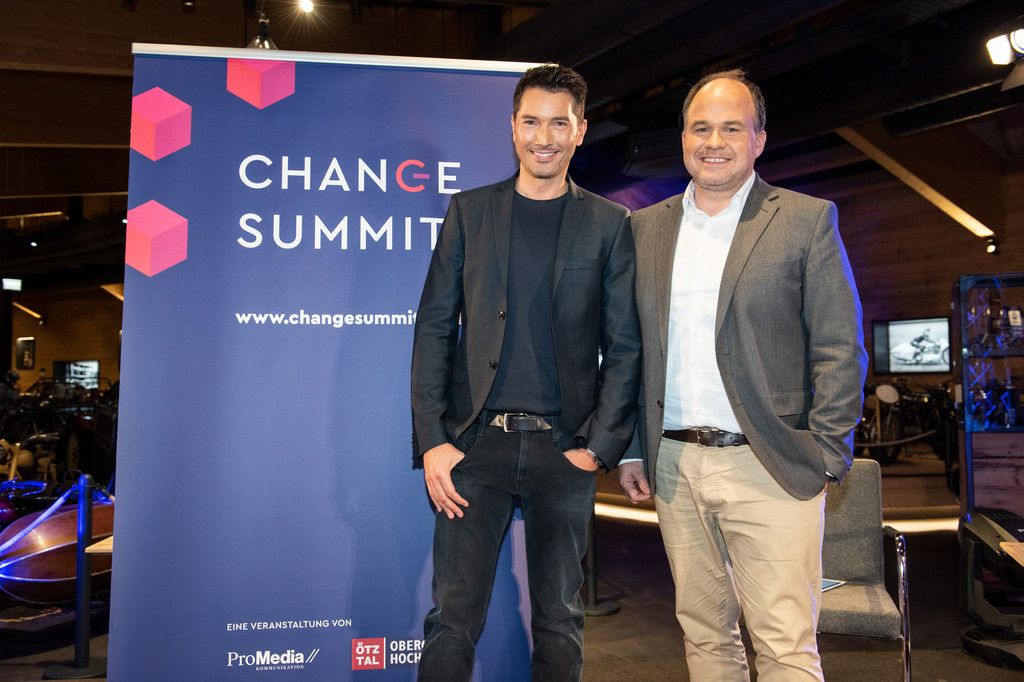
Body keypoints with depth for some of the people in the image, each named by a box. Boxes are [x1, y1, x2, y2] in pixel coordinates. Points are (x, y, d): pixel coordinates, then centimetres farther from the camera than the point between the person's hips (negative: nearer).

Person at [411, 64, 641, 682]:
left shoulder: (610, 225, 6)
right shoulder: (470, 211, 8)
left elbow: (625, 346, 4)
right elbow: (435, 329, 4)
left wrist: (601, 446, -5)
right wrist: (432, 442, -4)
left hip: (563, 447, 0)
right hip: (476, 443, 0)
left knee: (560, 622, 11)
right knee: (452, 618, 2)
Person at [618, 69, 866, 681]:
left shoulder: (806, 220, 0)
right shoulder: (646, 227, 10)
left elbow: (841, 351, -1)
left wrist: (825, 457, -8)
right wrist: (629, 450, 8)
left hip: (769, 468, -3)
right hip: (674, 467, 4)